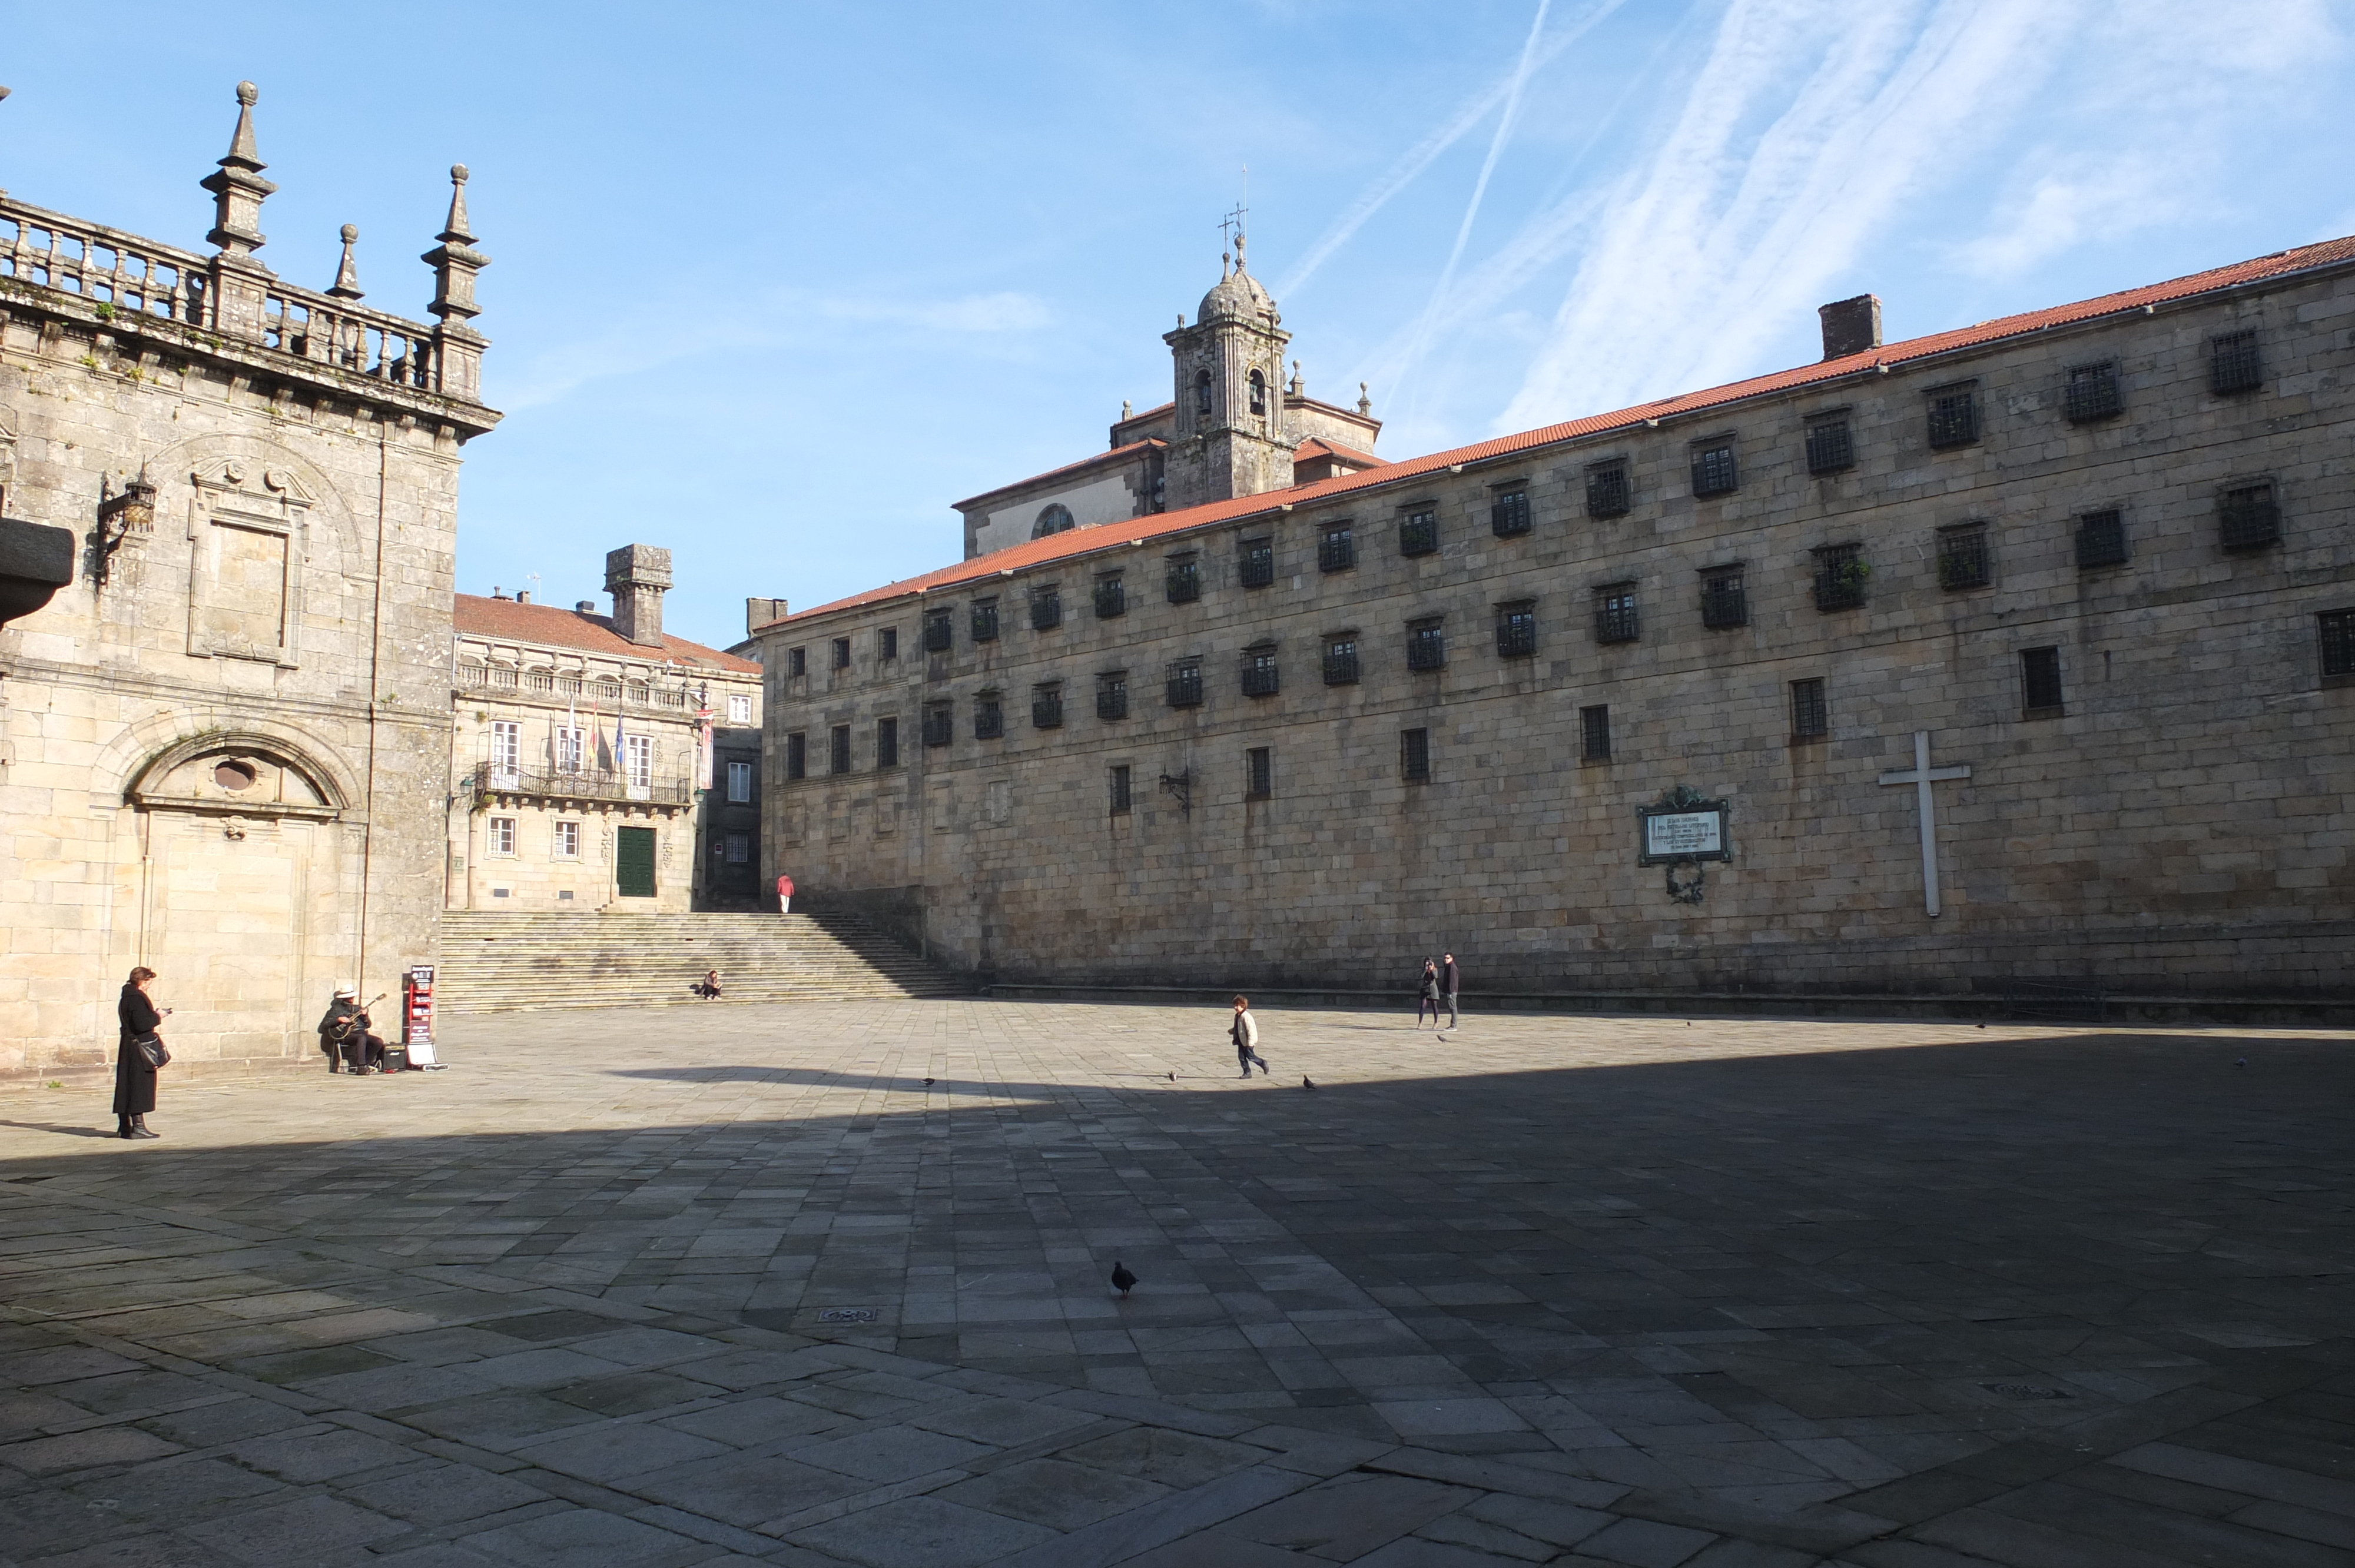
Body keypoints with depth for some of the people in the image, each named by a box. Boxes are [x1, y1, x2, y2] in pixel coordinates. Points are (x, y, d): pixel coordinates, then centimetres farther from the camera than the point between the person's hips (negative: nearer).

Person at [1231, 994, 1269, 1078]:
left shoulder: (1246, 1017, -21)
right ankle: (1247, 1072, 10)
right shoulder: (1237, 1016, 10)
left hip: (1248, 1042, -9)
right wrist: (1232, 1031, 6)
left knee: (1250, 1056, -1)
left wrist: (1250, 1042, -25)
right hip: (1241, 1041, 9)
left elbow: (1250, 1029, -23)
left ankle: (1263, 1063, 22)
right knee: (1241, 1057, 4)